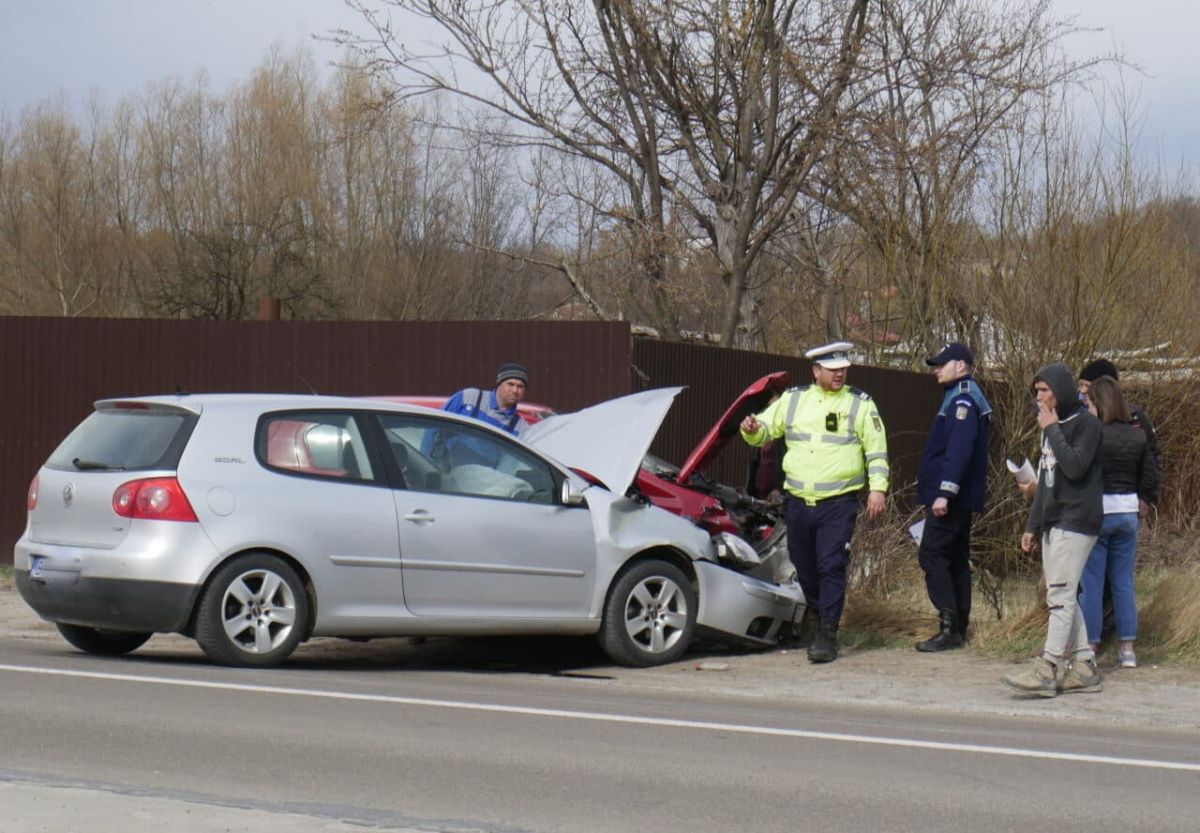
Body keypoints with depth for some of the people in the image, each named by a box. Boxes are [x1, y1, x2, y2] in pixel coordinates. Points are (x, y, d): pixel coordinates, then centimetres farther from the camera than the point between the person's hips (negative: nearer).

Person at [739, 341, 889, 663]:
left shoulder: (860, 404, 3)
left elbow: (877, 450, 2)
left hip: (838, 504, -4)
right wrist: (752, 429, -9)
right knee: (805, 568, 11)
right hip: (798, 502, 4)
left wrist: (878, 488, -8)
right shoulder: (793, 400, 11)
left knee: (831, 567, -11)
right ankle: (818, 620, 28)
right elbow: (765, 429, 15)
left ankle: (828, 636, -10)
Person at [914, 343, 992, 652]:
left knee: (931, 555, -11)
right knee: (956, 559, 12)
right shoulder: (963, 397, 19)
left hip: (949, 498, -11)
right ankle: (958, 628, 15)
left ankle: (949, 626, -15)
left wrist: (945, 492, -28)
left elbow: (959, 450, -24)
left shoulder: (963, 399, -14)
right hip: (961, 498, 11)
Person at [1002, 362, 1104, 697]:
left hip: (1077, 521, -9)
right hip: (1053, 523, 9)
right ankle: (1084, 666, 12)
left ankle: (1047, 669, -17)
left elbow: (1075, 466, -22)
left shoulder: (1085, 423, -8)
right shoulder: (1051, 426, 18)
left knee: (1060, 595, -13)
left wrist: (1052, 430, -15)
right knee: (1061, 596, 8)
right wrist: (1033, 526, 21)